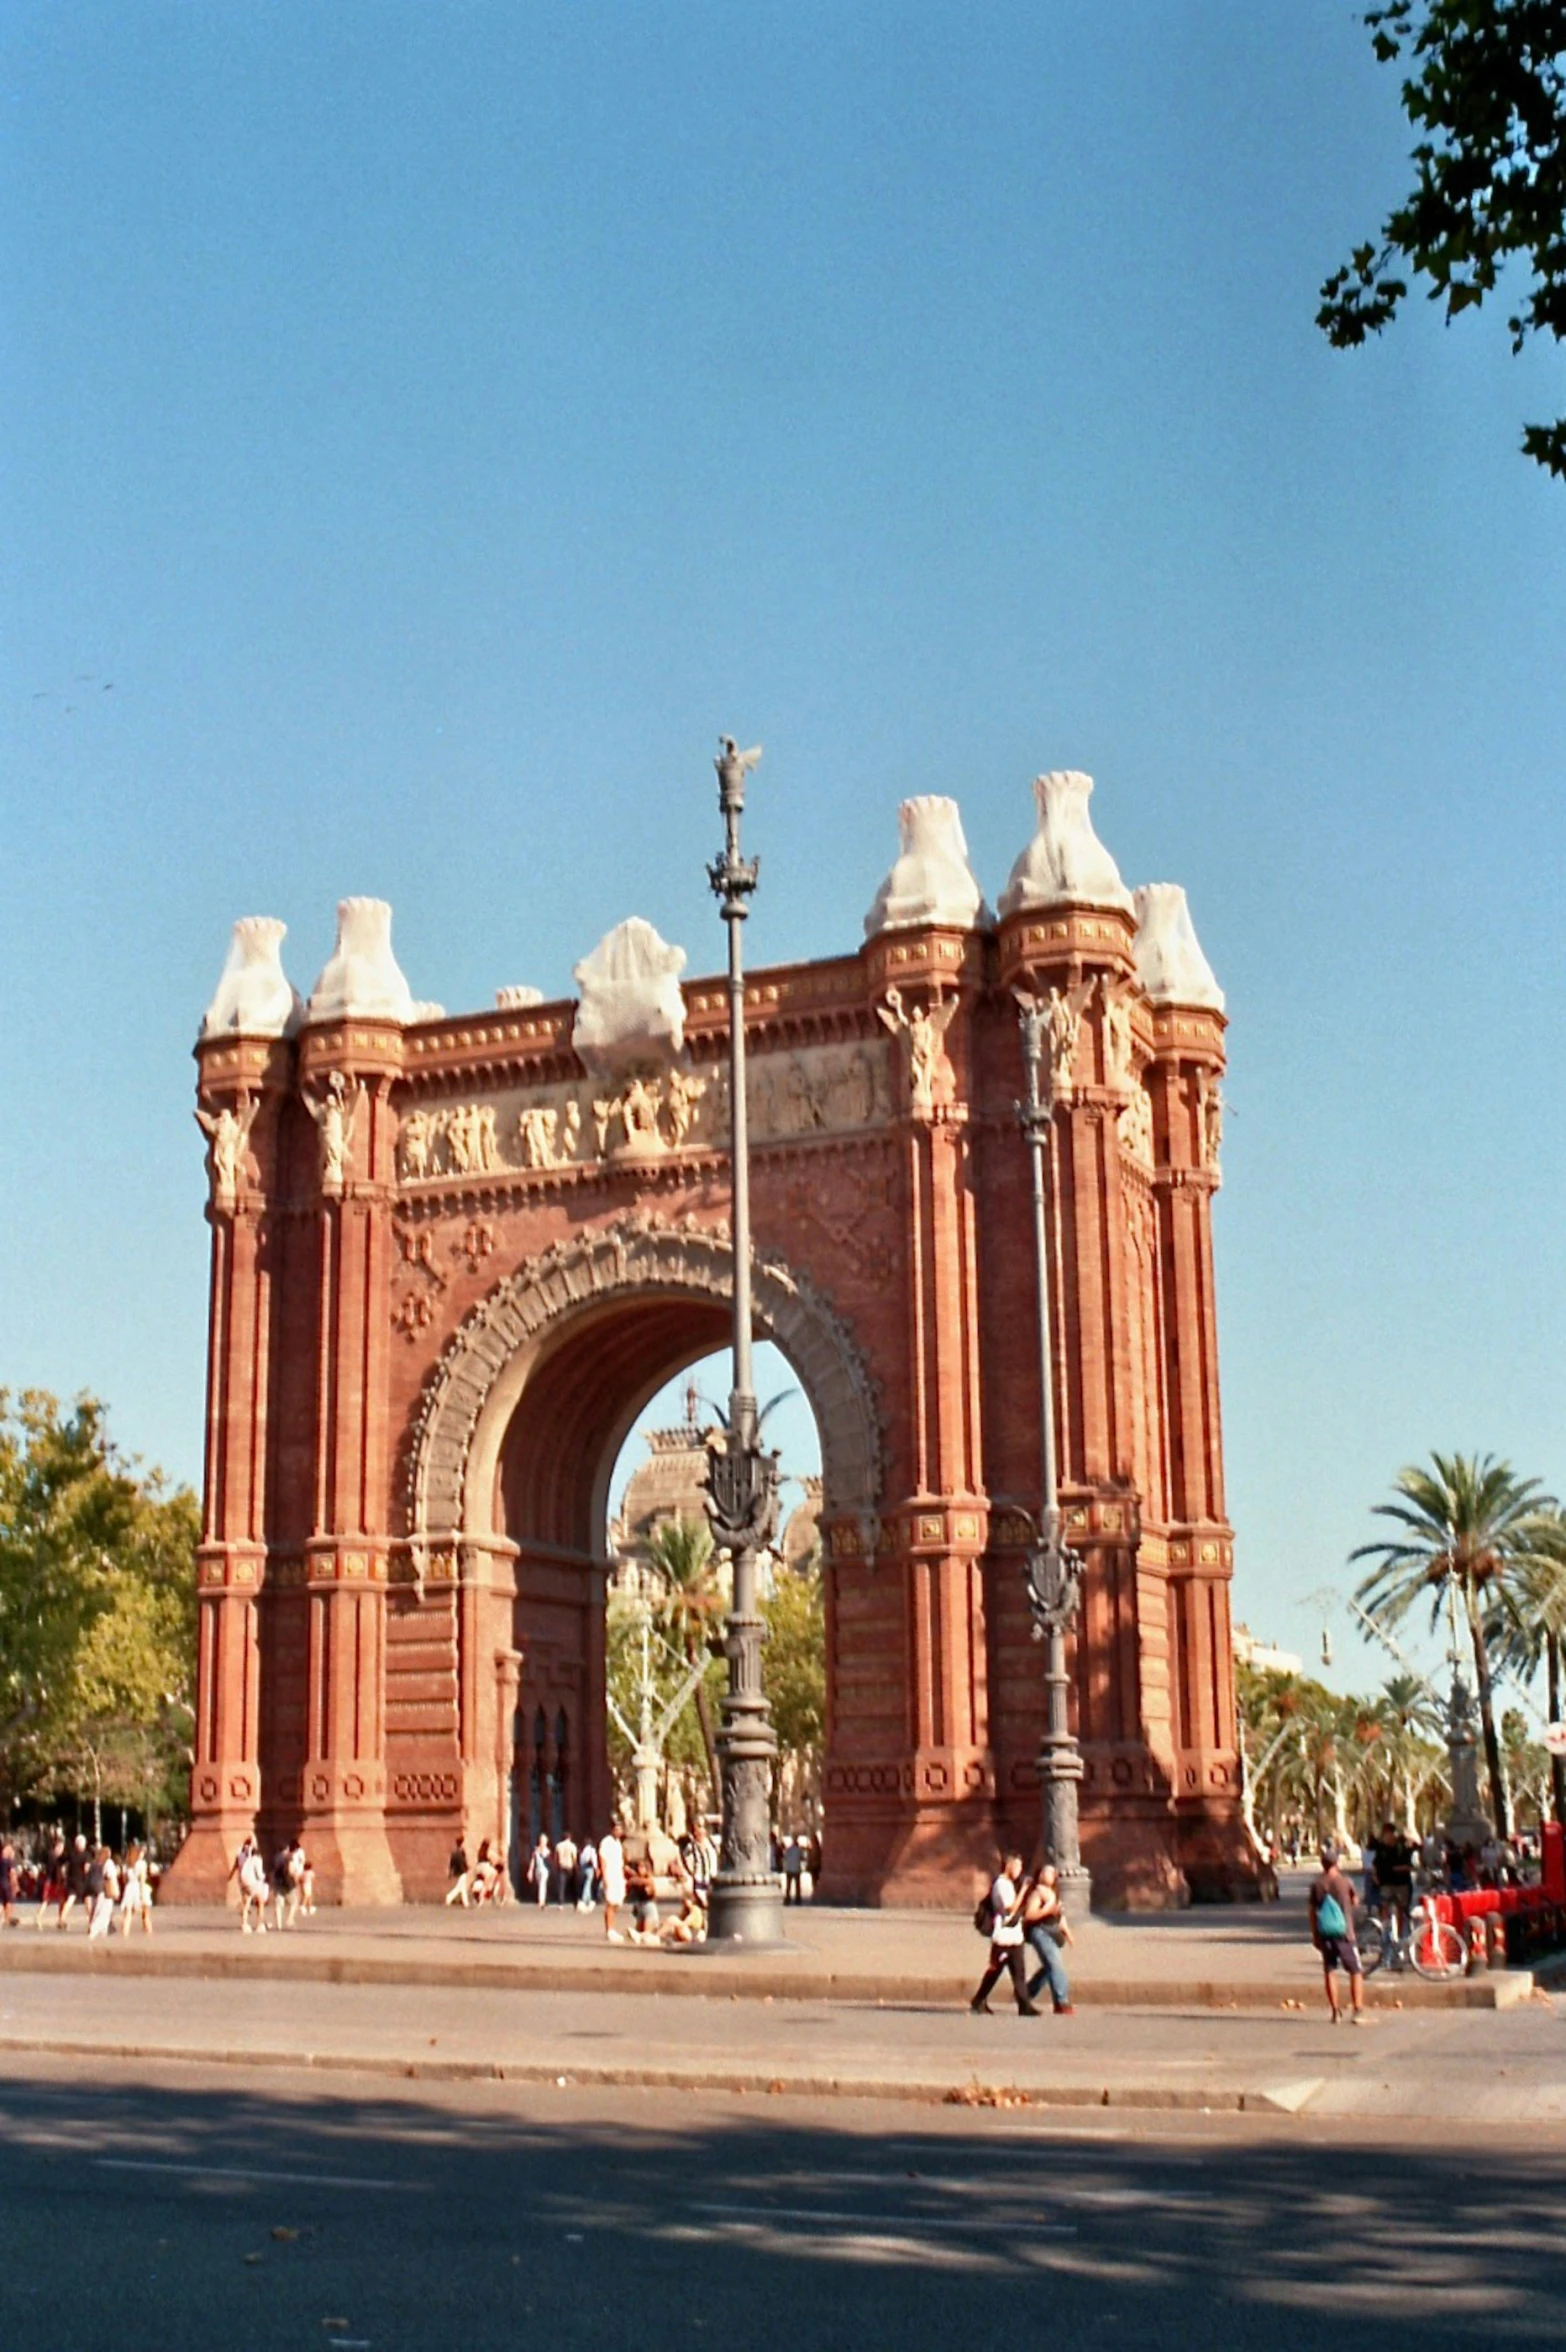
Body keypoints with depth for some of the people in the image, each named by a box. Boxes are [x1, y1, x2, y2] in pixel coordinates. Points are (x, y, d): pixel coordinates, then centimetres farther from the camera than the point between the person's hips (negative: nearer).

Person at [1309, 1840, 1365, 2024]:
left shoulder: (1316, 1885, 0)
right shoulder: (1344, 1882, -8)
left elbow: (1312, 1912, 3)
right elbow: (1355, 1901, 10)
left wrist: (1314, 1935, 11)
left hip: (1324, 1934, 3)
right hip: (1343, 1933, -3)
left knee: (1329, 1972, 10)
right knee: (1356, 1972, 4)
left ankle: (1335, 2012, 9)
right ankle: (1358, 2010, -5)